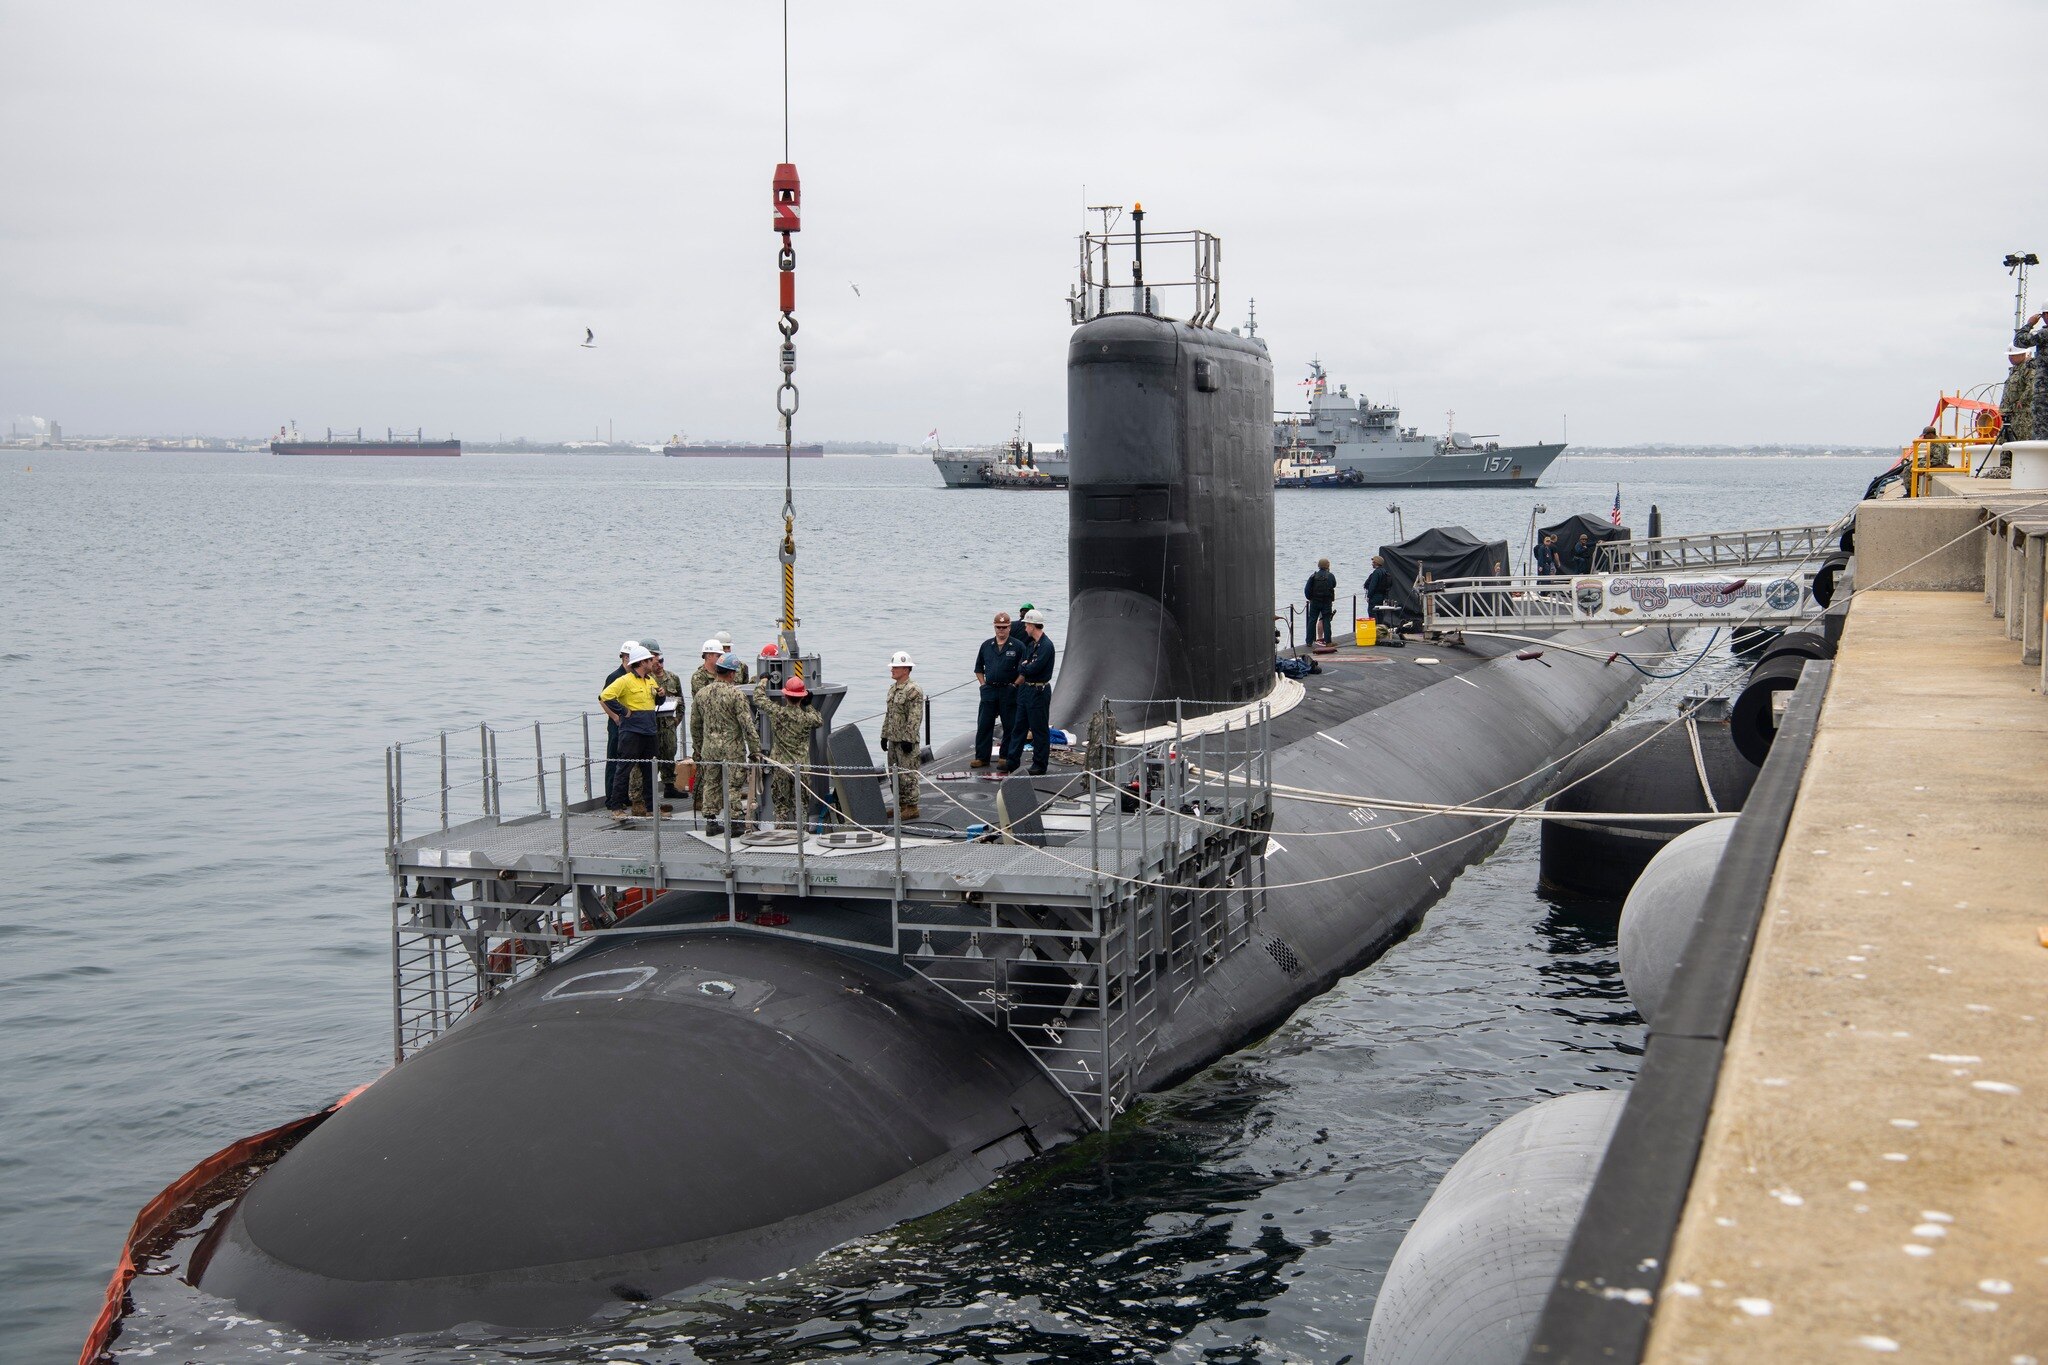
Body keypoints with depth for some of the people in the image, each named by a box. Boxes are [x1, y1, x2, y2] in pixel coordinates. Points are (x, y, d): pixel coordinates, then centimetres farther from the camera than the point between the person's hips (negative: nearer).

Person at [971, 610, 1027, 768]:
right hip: (989, 690, 3)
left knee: (1009, 726, 2)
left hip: (1008, 691, -3)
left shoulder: (1018, 646, -2)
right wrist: (983, 684, 9)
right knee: (984, 725, 2)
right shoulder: (986, 645, 10)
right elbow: (978, 668, 20)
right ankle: (981, 757, 7)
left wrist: (1014, 685, -7)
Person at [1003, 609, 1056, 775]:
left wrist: (1023, 668, -3)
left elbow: (1033, 668, -22)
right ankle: (1011, 761, 15)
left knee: (1039, 729, 0)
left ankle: (1040, 765, 7)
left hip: (1039, 691, -9)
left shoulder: (1046, 646, -17)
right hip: (1025, 689, 9)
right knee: (1019, 726, 11)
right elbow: (1021, 665, 12)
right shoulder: (1030, 643, 12)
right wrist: (1024, 669, -8)